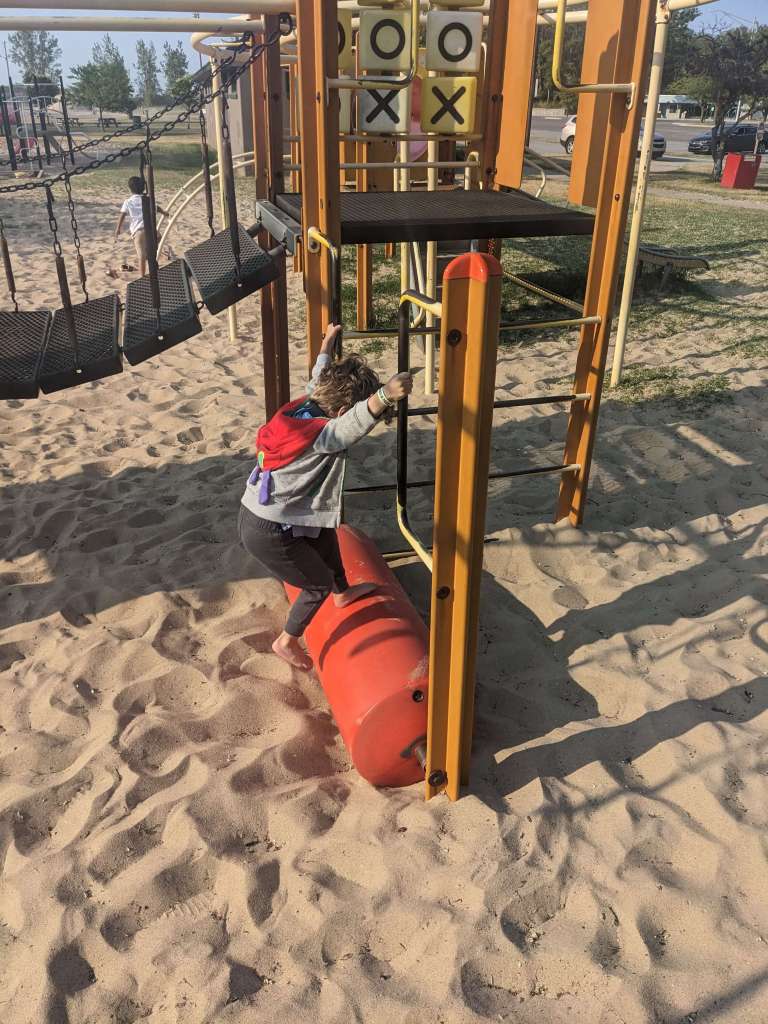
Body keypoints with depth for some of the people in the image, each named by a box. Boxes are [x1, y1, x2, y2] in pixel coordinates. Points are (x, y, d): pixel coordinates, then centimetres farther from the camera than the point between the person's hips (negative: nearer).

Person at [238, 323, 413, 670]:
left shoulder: (305, 404, -1)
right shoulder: (325, 435, -27)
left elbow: (320, 376, 19)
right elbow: (356, 421, -50)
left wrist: (328, 342, 36)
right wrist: (386, 395, -67)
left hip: (254, 511, 10)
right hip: (268, 534, -9)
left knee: (326, 534, 30)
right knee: (319, 583, 11)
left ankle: (343, 593, 54)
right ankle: (287, 643, 32)